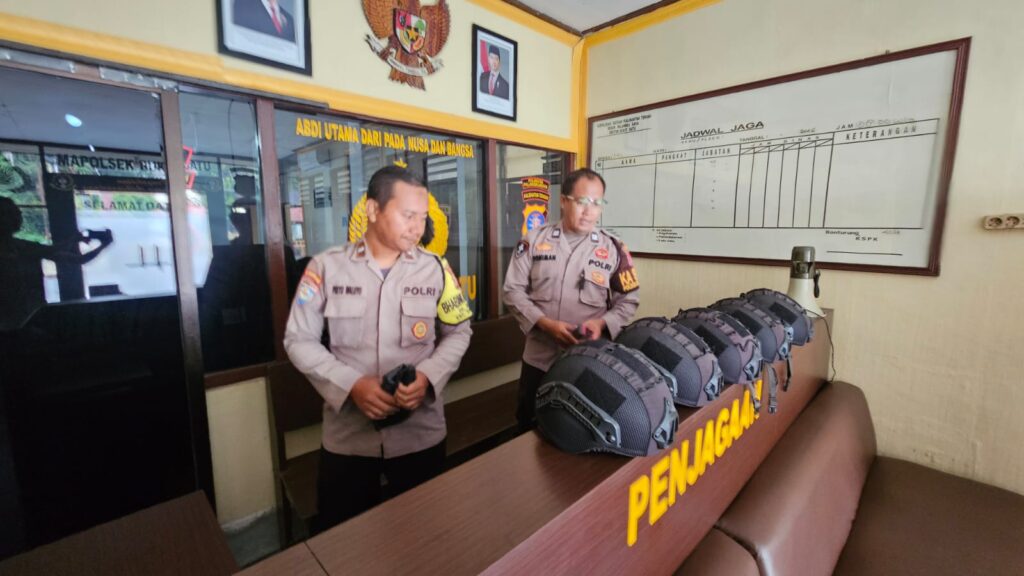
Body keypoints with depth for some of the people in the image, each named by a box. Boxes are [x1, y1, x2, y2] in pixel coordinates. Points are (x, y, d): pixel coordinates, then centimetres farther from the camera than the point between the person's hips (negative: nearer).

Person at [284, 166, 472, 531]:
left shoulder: (435, 269, -4)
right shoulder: (327, 267, -6)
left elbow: (458, 332, 4)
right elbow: (299, 340, -2)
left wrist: (427, 378, -14)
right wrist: (351, 385, -16)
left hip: (421, 432, 1)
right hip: (348, 435, 0)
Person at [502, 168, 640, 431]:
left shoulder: (614, 248, 0)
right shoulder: (534, 241, -3)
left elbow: (628, 300, 4)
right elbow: (514, 291, -3)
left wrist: (602, 323, -15)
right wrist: (545, 323, -17)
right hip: (539, 358, 0)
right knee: (530, 429, 18)